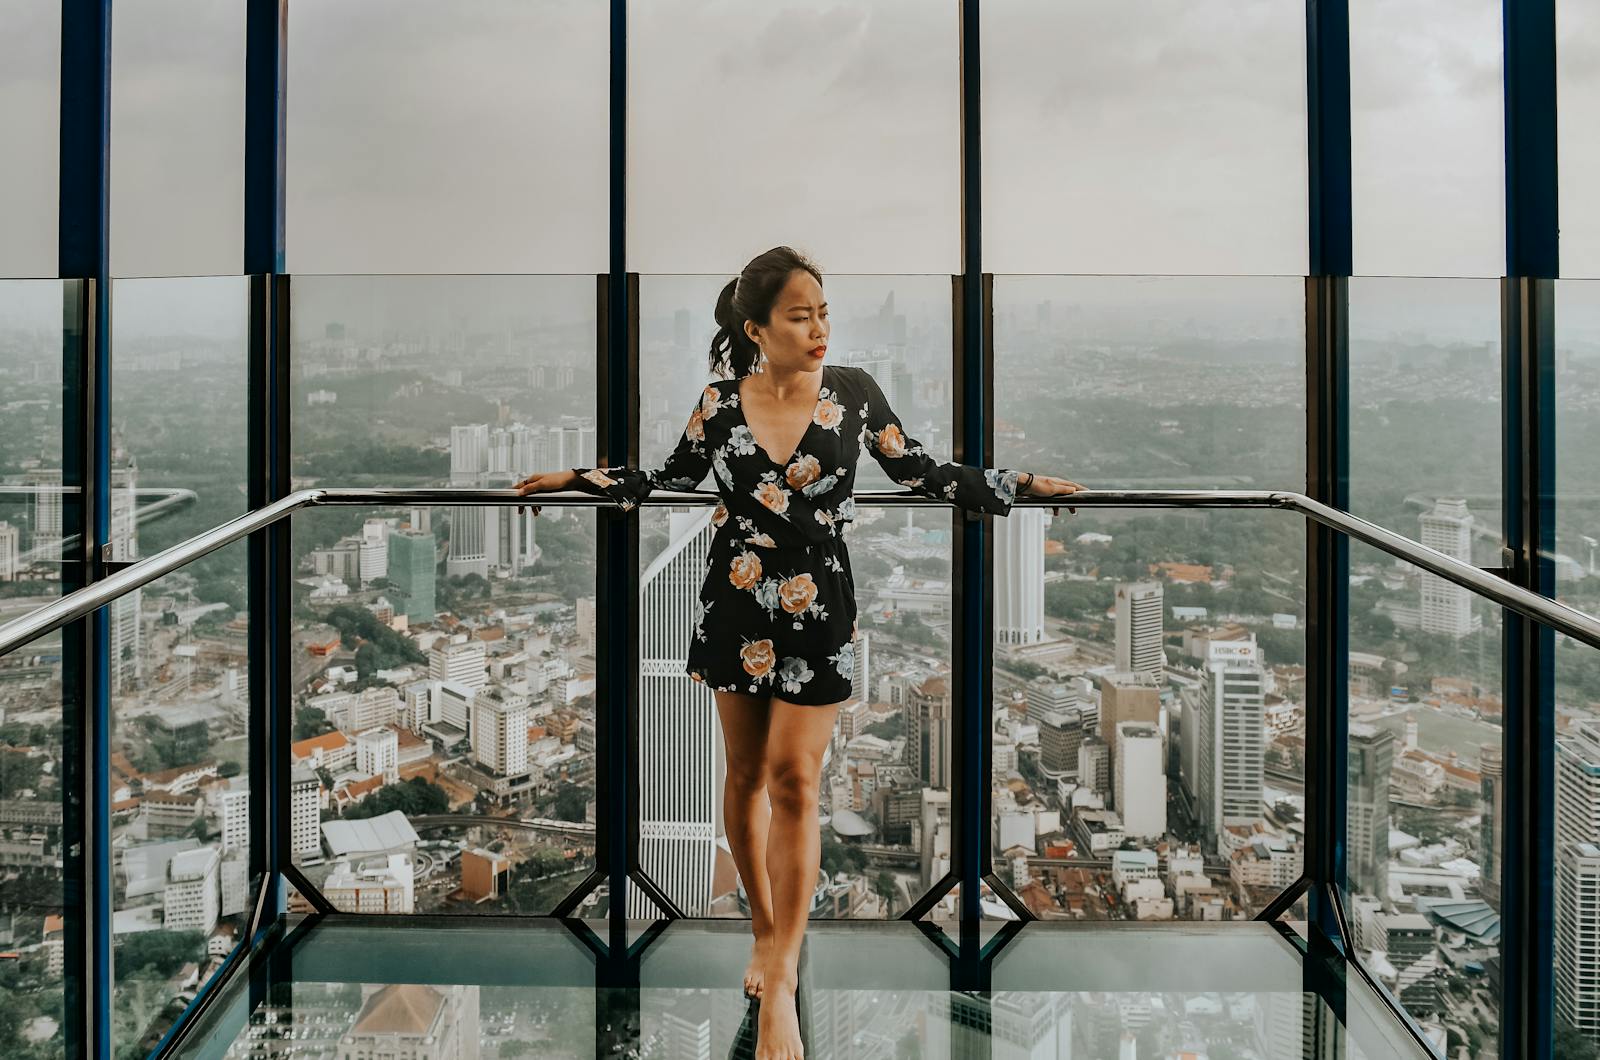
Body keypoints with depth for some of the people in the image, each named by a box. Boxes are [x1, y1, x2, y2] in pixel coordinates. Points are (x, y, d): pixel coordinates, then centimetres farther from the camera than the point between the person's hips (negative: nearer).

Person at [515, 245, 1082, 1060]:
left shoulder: (853, 391, -5)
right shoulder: (719, 403, -3)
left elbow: (919, 473, 3)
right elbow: (668, 480, 11)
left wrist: (1017, 486, -1)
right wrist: (574, 479, 7)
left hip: (818, 605, -1)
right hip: (735, 603, 2)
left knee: (793, 778, -6)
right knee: (746, 772, 11)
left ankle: (780, 979, -1)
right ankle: (765, 929, 30)